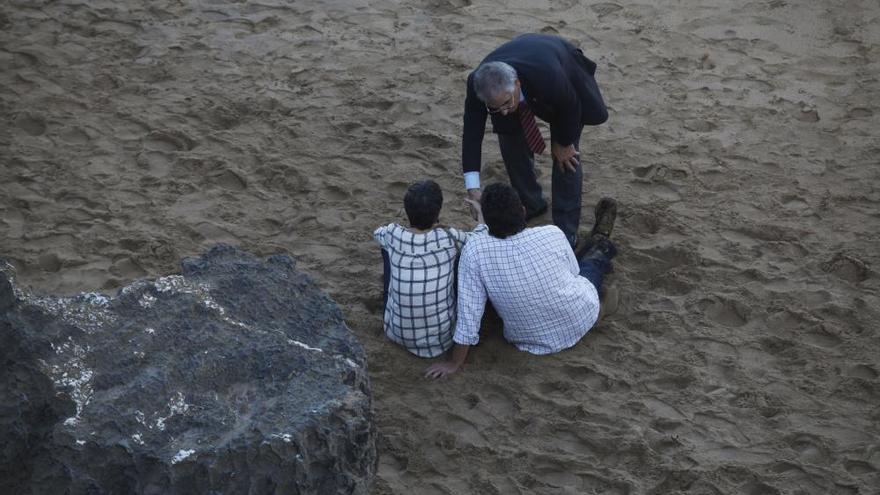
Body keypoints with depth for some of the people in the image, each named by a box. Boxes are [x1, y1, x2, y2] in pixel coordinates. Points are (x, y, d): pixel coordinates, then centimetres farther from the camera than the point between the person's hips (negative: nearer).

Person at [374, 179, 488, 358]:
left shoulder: (393, 235, -13)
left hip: (398, 334, 2)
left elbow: (377, 232, 15)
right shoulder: (449, 238, -17)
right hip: (442, 337, -2)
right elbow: (481, 235, 7)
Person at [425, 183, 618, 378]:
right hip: (581, 321, -2)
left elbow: (468, 312, -26)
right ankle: (600, 247, 61)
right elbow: (573, 271, -4)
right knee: (591, 260, 30)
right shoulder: (552, 235, -26)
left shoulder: (474, 252, -29)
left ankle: (599, 245, 57)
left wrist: (455, 363, -14)